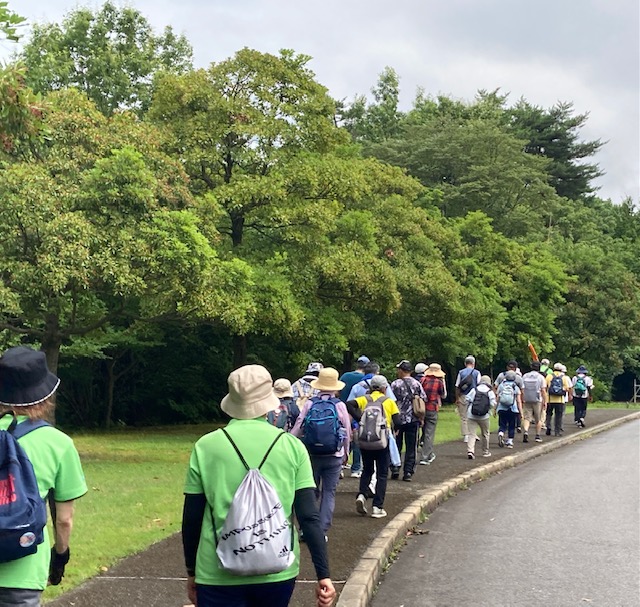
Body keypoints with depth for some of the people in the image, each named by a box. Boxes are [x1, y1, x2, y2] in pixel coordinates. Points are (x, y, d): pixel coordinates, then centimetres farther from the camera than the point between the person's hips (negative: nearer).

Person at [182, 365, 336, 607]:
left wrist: (192, 572, 13)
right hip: (278, 571, 2)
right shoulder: (292, 446, -1)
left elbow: (191, 519, 2)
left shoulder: (205, 446, -2)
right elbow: (309, 517, -6)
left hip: (219, 574, -2)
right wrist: (323, 575, -3)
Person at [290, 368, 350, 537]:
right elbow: (347, 431, 3)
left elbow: (298, 429, -5)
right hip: (334, 456, -1)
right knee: (329, 493, 7)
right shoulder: (340, 405, -5)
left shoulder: (309, 404, -5)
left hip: (312, 454, 1)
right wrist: (345, 452, 17)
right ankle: (322, 531, 5)